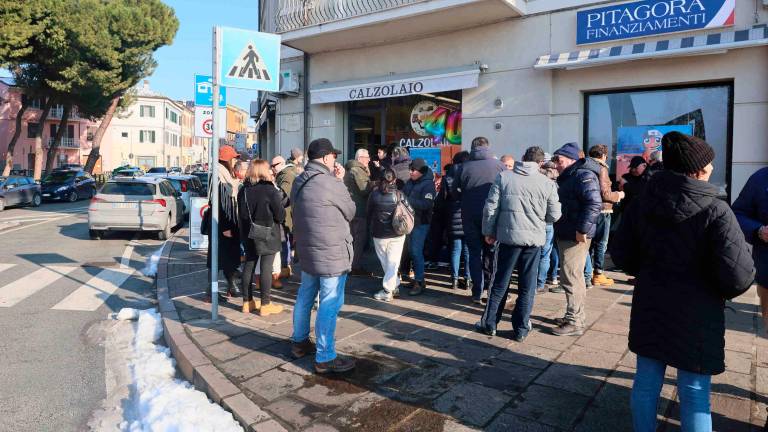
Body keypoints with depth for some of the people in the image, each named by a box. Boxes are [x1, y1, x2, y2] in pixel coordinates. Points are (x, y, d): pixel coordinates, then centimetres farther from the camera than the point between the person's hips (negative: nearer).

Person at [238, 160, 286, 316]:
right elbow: (280, 215, -12)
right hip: (268, 235, -6)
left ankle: (247, 302, 23)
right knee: (266, 267, 1)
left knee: (249, 265, 13)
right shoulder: (271, 190, -16)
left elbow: (241, 213, 10)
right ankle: (265, 305, 7)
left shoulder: (244, 190, 1)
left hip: (249, 235, 6)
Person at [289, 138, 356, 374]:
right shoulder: (330, 183, -19)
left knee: (305, 296, 20)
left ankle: (300, 342, 34)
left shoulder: (300, 182, 8)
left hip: (307, 249, 9)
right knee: (330, 303, -3)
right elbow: (350, 212, -7)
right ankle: (325, 358, 2)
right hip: (331, 253, -9)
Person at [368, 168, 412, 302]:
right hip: (397, 234, 0)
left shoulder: (374, 194, -8)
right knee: (393, 262, 5)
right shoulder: (400, 195, -9)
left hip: (379, 234, 0)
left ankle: (395, 286, 17)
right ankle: (388, 289, 2)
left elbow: (368, 213, 3)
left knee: (385, 262, 14)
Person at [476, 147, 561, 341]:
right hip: (534, 239, 0)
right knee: (527, 286, 10)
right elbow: (554, 216, 2)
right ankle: (521, 329, 16)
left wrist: (489, 232, 8)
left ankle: (489, 323, 19)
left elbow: (491, 206, -2)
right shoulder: (547, 183, -3)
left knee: (500, 283, 12)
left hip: (508, 236, 0)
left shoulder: (503, 177, -2)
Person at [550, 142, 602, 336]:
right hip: (565, 234, 11)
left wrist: (583, 229, -27)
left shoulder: (584, 176, -15)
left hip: (576, 236, -10)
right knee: (574, 276, 18)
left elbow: (594, 203, -26)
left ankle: (575, 322, 0)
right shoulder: (566, 177, 17)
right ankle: (576, 315, 30)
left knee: (570, 277, -7)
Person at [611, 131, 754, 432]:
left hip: (649, 309, 5)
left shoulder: (642, 203, -2)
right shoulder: (715, 210, -16)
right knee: (694, 394, 8)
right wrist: (721, 291, 1)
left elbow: (621, 254, 3)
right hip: (696, 317, -4)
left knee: (646, 382, 15)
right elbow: (739, 275, -20)